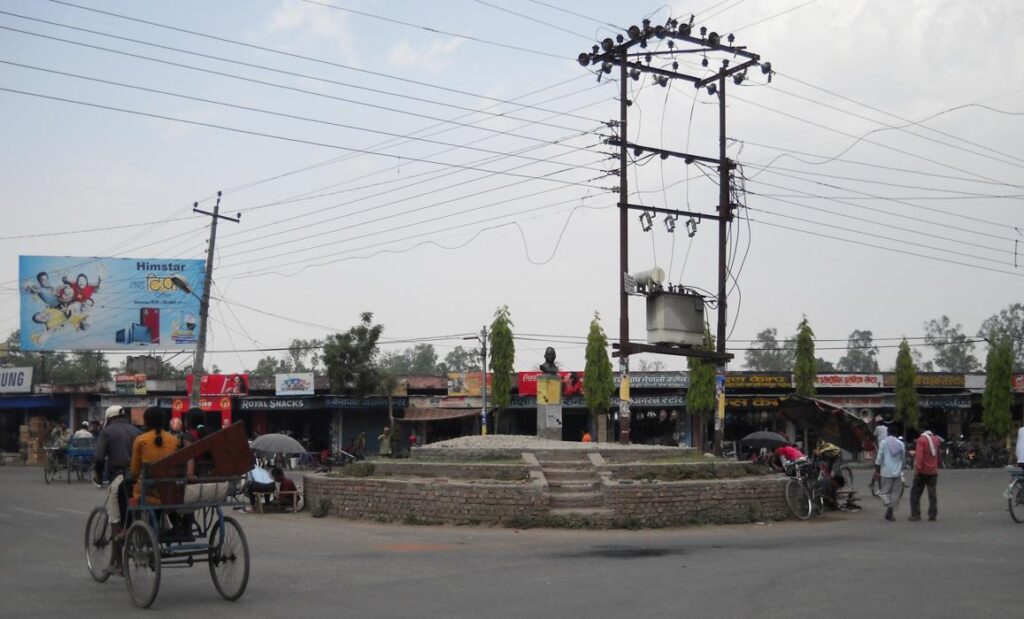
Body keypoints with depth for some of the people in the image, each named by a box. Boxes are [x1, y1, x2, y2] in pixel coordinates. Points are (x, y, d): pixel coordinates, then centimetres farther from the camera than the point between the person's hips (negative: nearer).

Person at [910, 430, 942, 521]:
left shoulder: (921, 439, -7)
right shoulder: (937, 440, 9)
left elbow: (919, 455, -17)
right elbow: (939, 455, 15)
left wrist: (917, 468, -19)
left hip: (922, 471, -5)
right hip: (933, 471, 5)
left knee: (915, 493, 3)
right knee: (932, 494, 9)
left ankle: (915, 514, -2)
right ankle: (932, 515, 5)